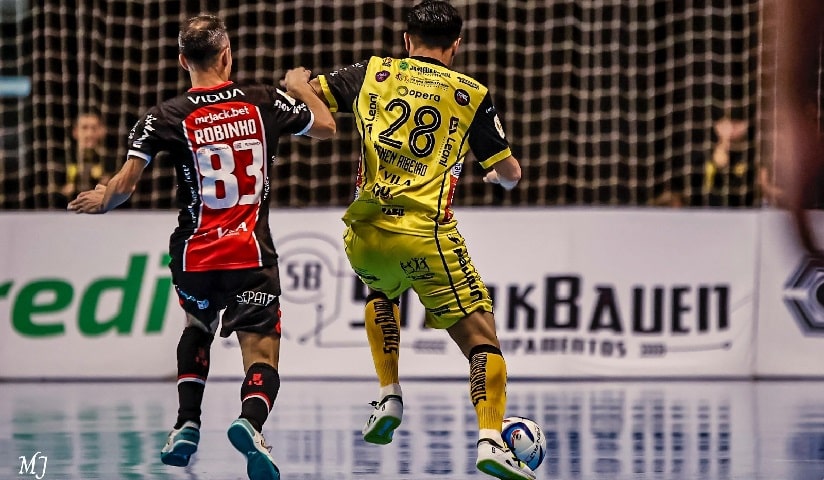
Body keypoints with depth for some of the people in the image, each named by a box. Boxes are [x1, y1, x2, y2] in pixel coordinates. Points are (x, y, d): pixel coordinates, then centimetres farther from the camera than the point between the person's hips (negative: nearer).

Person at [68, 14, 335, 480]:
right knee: (262, 353, -4)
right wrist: (302, 88, 37)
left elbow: (124, 186, -8)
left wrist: (100, 201, 15)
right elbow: (325, 126, 17)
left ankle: (187, 425, 20)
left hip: (195, 256, 1)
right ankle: (251, 422, -35)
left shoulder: (167, 117, -5)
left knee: (197, 327, 31)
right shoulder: (264, 101, 1)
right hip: (252, 255, -1)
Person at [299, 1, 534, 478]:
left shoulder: (374, 73, 10)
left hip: (364, 235, 4)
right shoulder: (472, 94, 6)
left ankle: (389, 396, 23)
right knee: (482, 339, 1)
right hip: (426, 237, -3)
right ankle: (491, 439, -20)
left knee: (382, 290, 37)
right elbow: (511, 174, 13)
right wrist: (499, 174, 36)